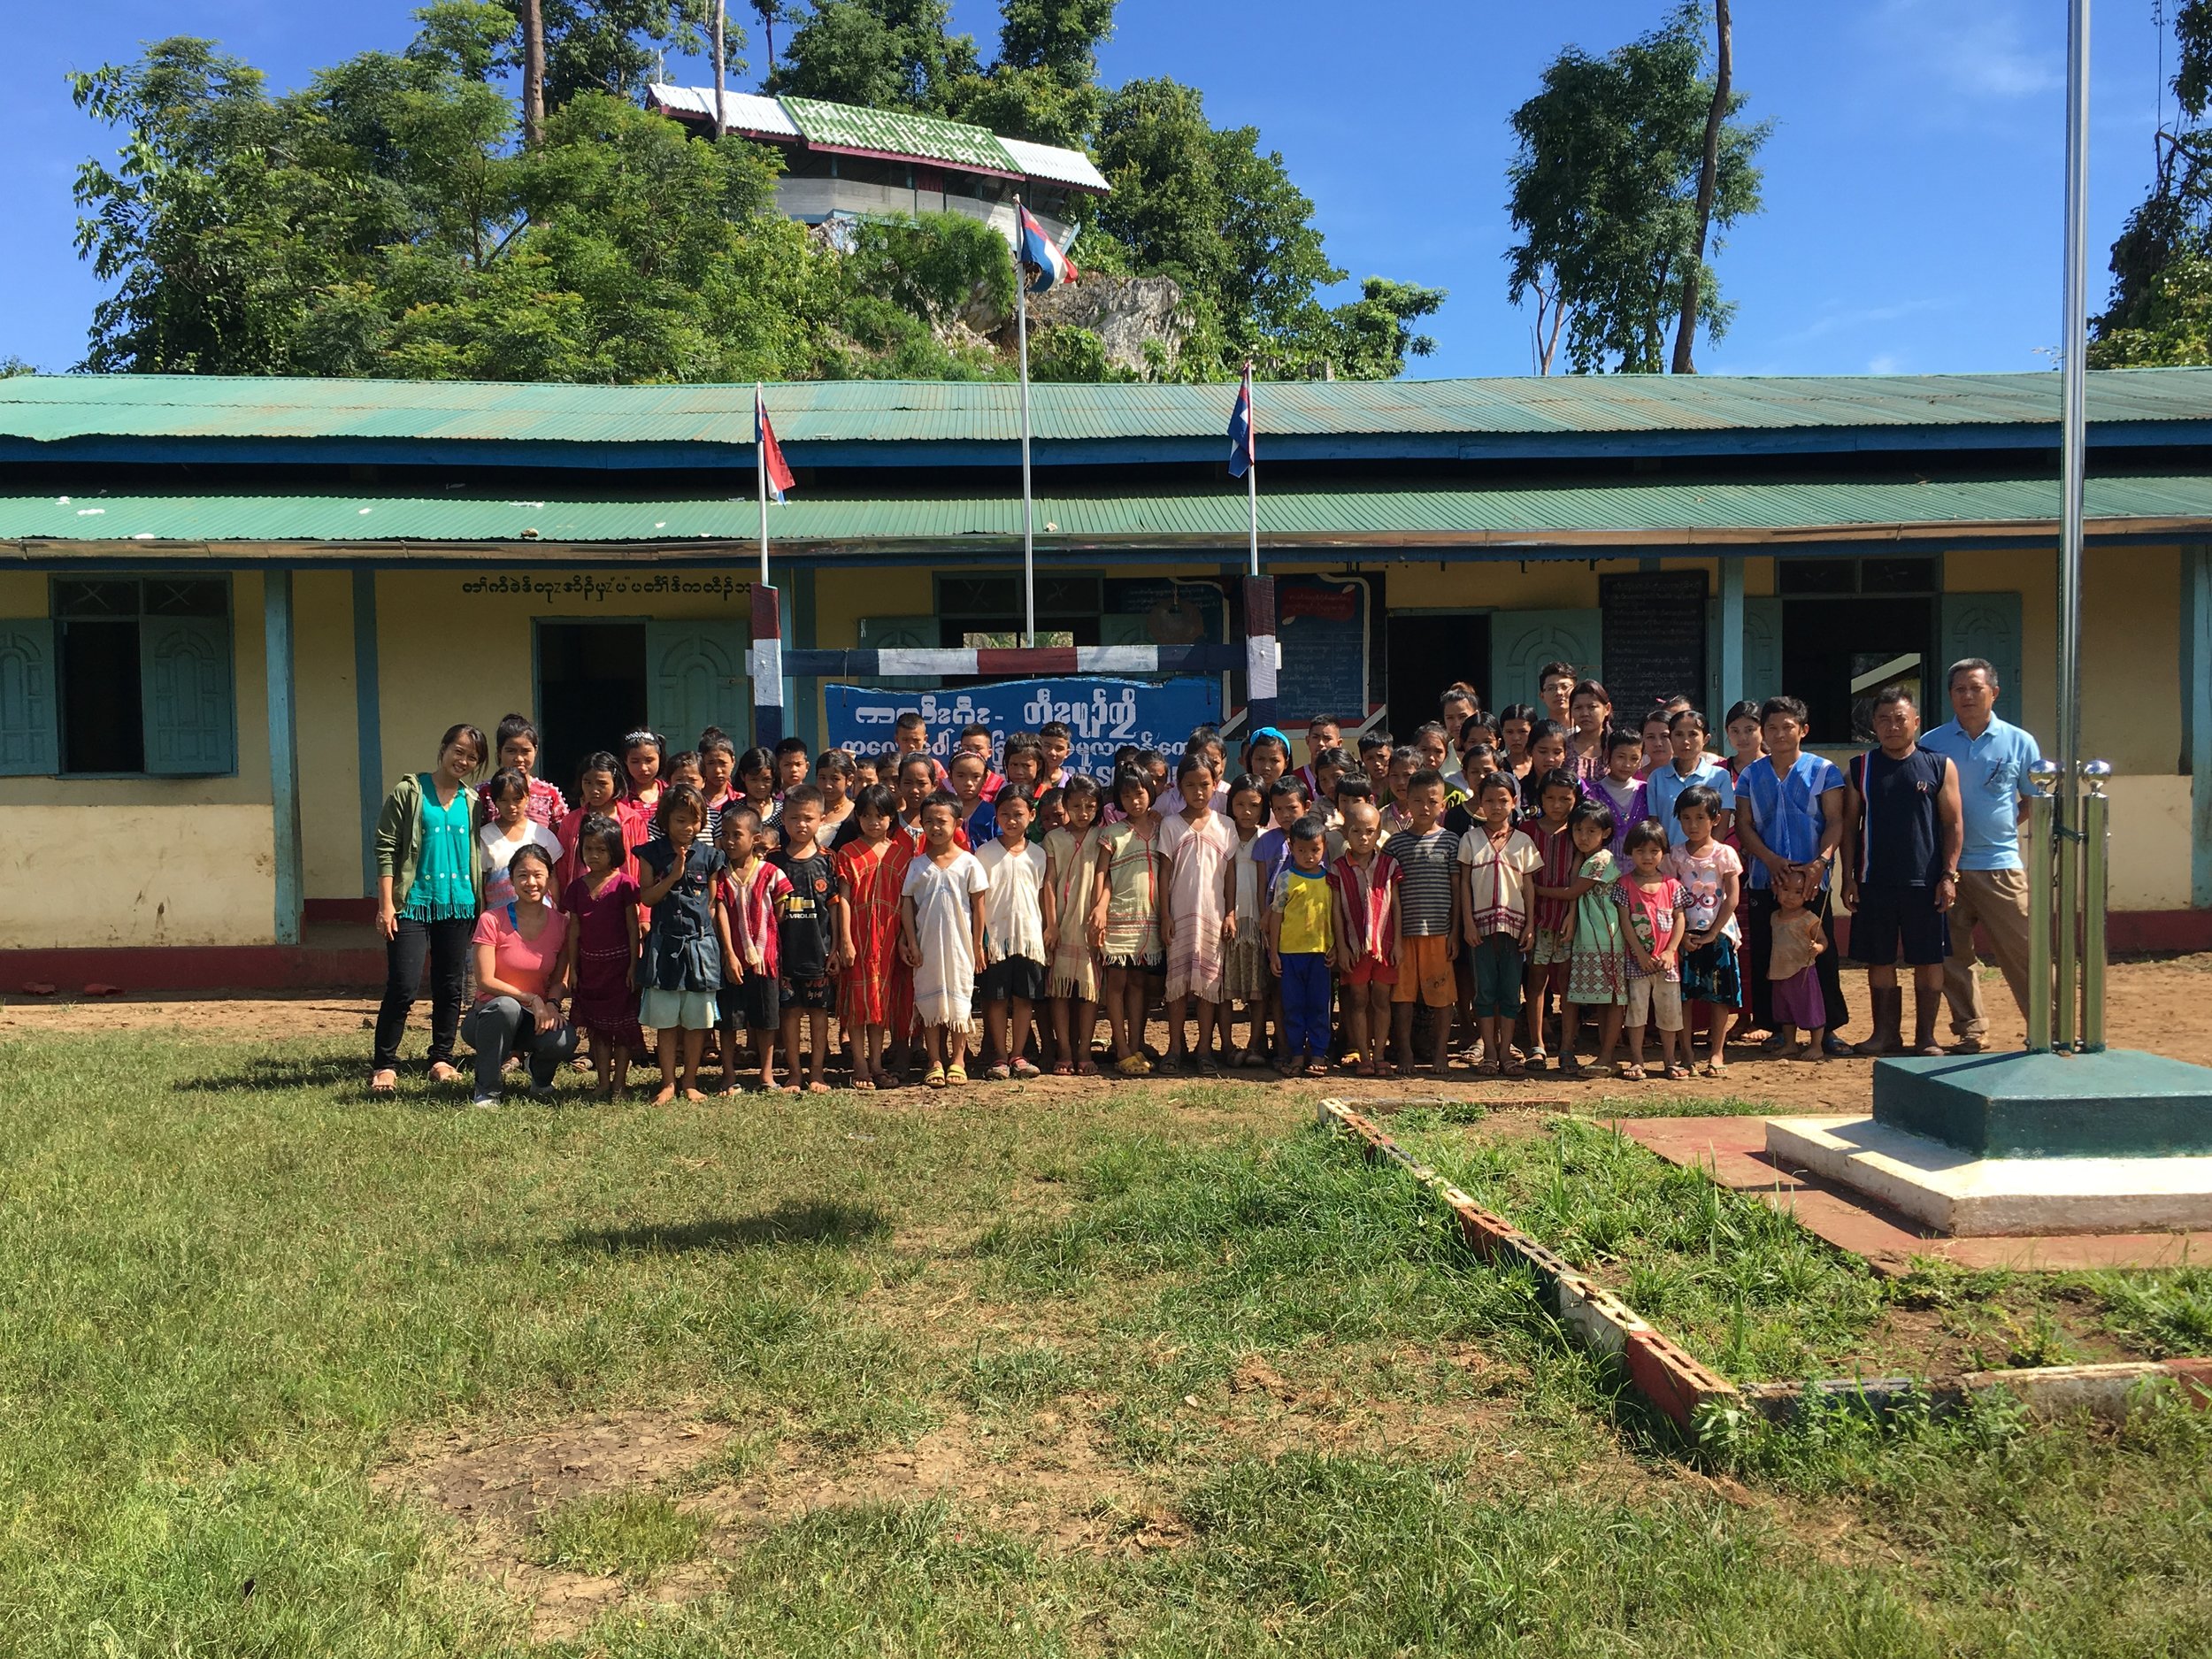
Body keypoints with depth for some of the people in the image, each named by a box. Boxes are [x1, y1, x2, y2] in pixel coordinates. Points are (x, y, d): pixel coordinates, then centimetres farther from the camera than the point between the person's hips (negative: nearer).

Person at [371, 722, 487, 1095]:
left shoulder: (473, 802, 12)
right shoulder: (409, 792, -1)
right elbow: (385, 849, -4)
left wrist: (483, 905, 9)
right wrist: (386, 904, -10)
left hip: (459, 906, 5)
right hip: (413, 905, -4)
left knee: (450, 988, 9)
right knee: (403, 987, -9)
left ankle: (442, 1059, 21)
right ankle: (384, 1064, 1)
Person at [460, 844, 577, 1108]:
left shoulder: (560, 923, 0)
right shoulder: (492, 921, -11)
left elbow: (561, 979, 4)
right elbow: (485, 981, -13)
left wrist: (552, 1004, -18)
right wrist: (531, 999, -20)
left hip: (537, 1017, 2)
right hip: (489, 1016, -2)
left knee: (565, 1040, -31)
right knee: (506, 1007, -39)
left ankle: (540, 1077, 8)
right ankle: (487, 1091, -18)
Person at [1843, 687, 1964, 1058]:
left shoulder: (1940, 766, 3)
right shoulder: (1860, 769, 6)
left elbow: (1953, 824, 3)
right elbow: (1849, 826, 7)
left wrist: (1949, 875, -5)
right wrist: (1849, 878, 0)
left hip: (1925, 883, -1)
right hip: (1874, 883, 1)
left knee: (1928, 960, 3)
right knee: (1879, 961, 6)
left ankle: (1926, 1037, 12)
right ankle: (1885, 1033, 17)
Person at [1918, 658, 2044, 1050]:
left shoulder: (2019, 742, 5)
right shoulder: (1931, 744, 4)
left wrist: (2005, 824, 0)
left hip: (2001, 866, -1)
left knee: (2023, 950, -2)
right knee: (1953, 955, 5)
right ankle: (1971, 1030, 15)